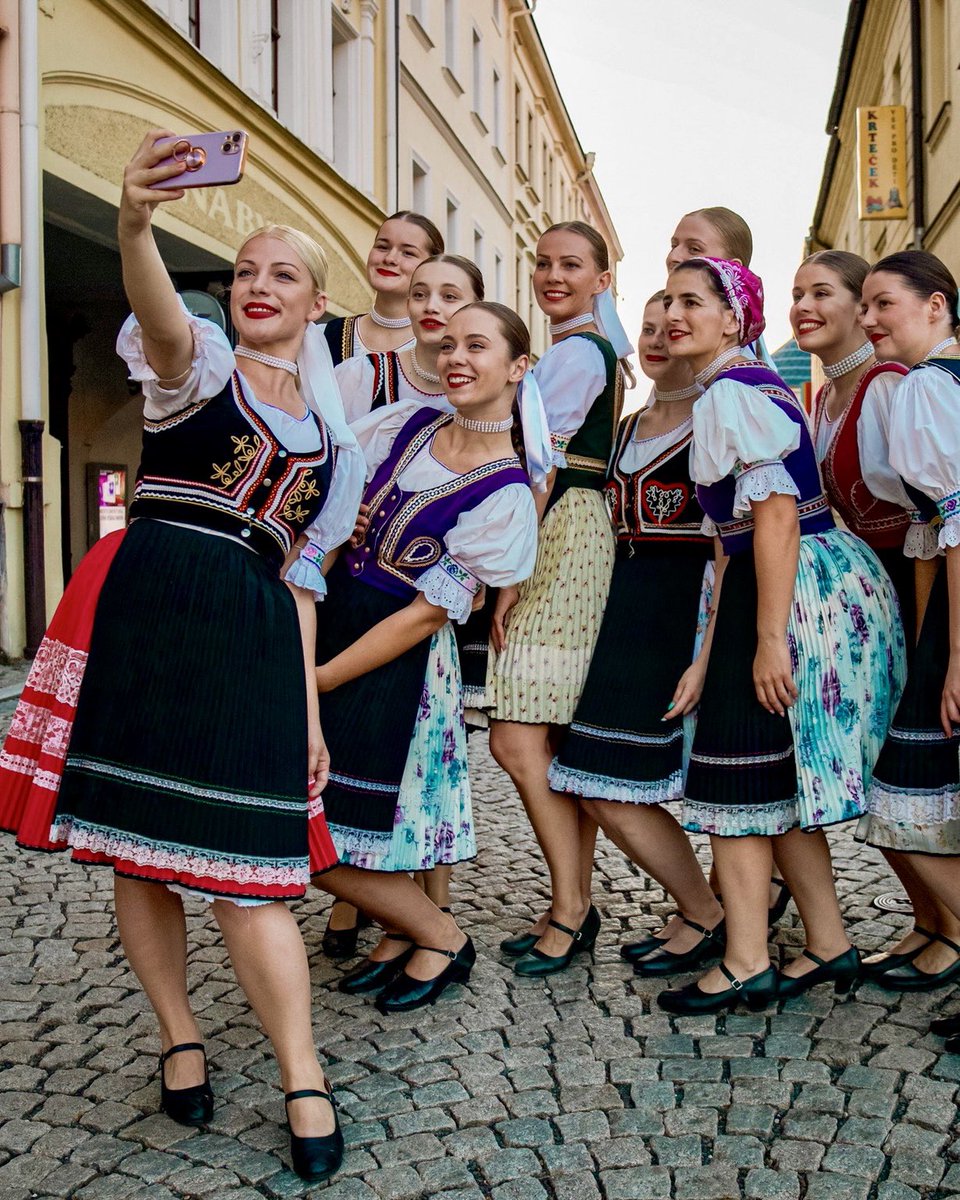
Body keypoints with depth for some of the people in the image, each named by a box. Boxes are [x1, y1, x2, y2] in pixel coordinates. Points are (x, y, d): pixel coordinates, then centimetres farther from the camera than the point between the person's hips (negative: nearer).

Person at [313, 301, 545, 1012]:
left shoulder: (505, 495, -15)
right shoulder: (404, 425, 1)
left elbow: (430, 611, -16)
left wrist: (320, 679, -15)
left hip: (399, 657, -6)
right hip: (332, 610, 6)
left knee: (326, 833, -3)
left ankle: (443, 939, 18)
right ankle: (401, 934, 29)